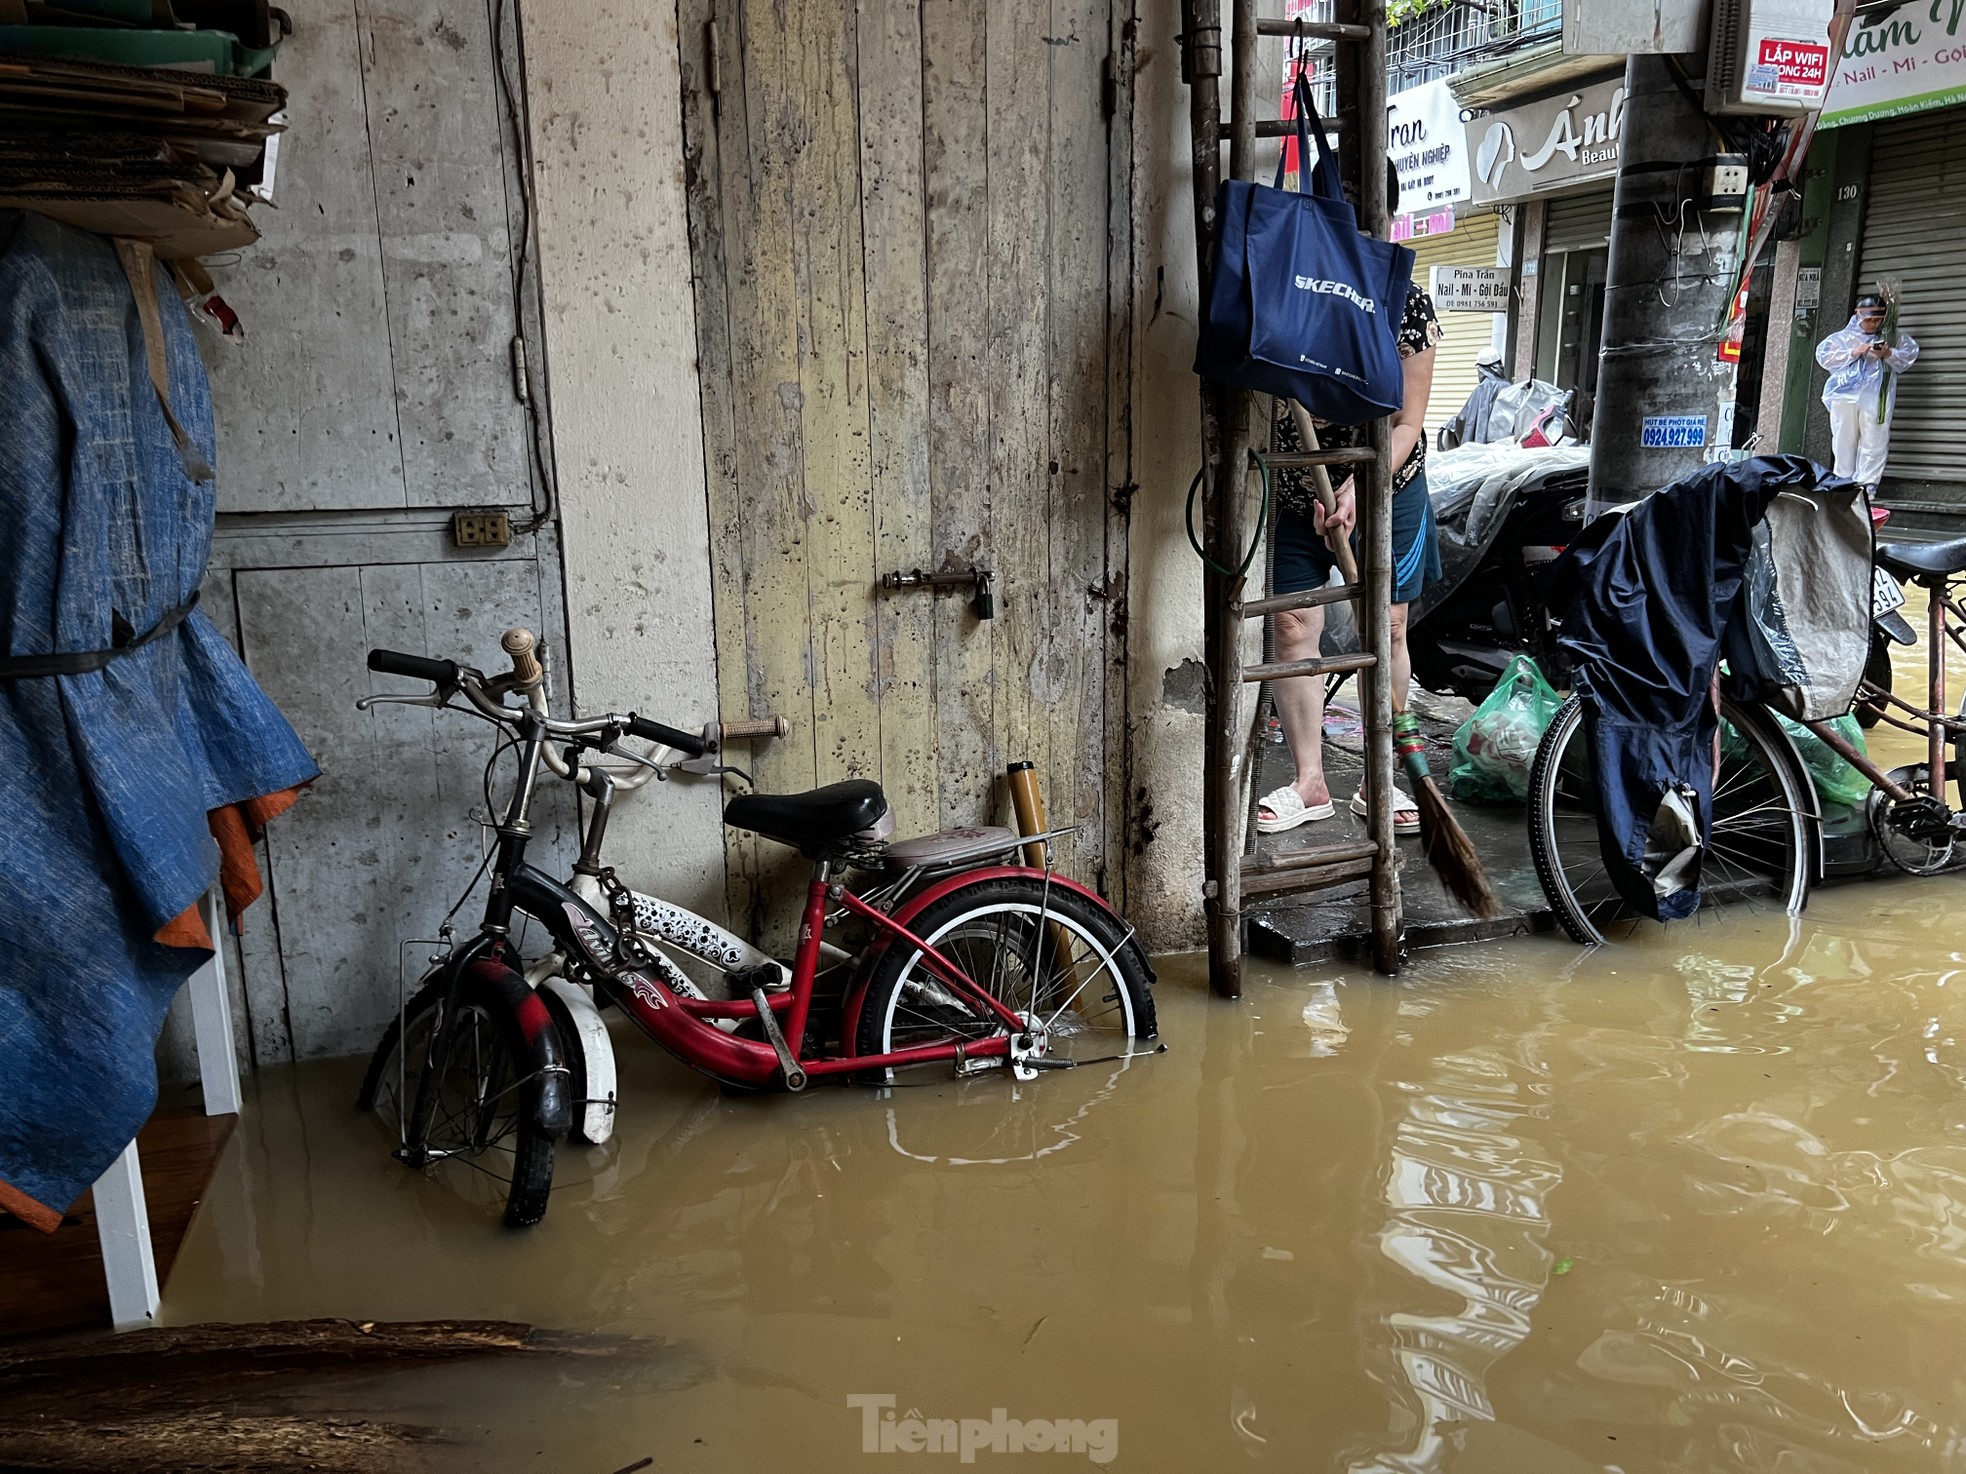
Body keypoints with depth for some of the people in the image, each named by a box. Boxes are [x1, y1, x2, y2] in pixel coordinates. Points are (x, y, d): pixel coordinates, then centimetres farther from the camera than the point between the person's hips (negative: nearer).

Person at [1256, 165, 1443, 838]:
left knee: (1386, 632, 4)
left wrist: (1357, 489, -27)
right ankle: (1309, 782, 11)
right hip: (1295, 492, 1)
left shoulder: (1406, 304, -10)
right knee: (1293, 630, -1)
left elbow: (1407, 423, -12)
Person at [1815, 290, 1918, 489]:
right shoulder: (1843, 337, 11)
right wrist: (1853, 353, -10)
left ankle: (1867, 485, -3)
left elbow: (1910, 355, 7)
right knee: (1844, 441, 3)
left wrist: (1889, 354, -11)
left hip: (1876, 398, 0)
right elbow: (1823, 355, -1)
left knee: (1874, 442, -5)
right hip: (1845, 396, 0)